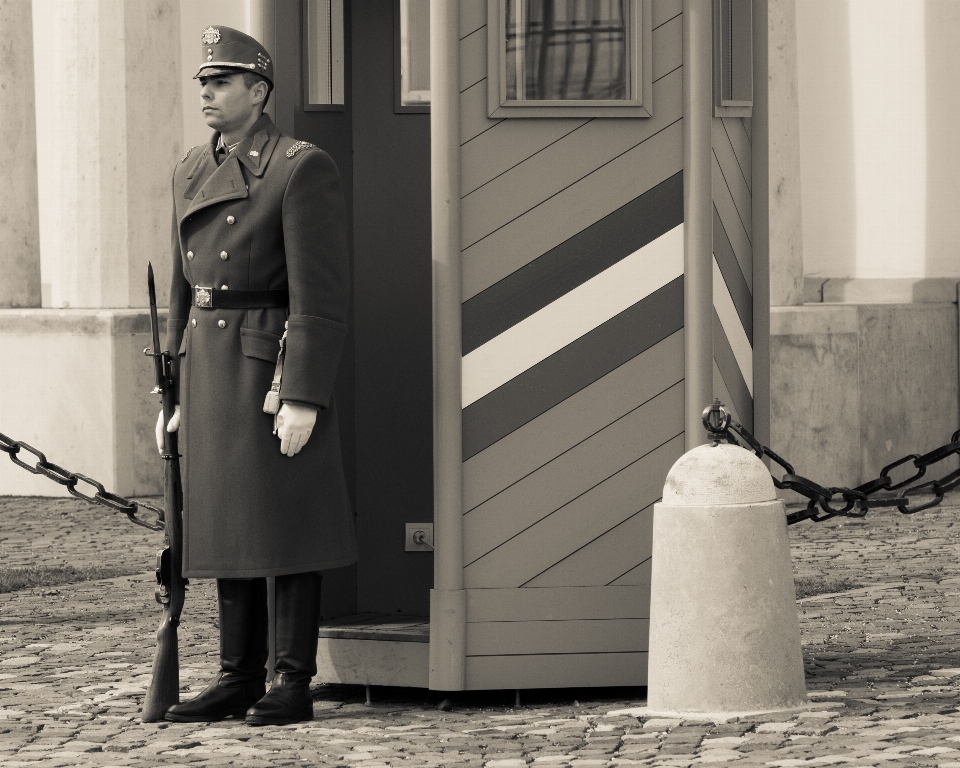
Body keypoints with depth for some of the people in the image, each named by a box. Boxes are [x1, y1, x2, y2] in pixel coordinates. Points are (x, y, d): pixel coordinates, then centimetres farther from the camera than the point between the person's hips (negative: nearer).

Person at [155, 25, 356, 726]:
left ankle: (295, 686, 1)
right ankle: (240, 679, 15)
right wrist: (177, 393, 15)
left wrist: (303, 397, -20)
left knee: (287, 532, -3)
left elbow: (322, 296, -15)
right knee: (227, 529, 9)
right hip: (210, 372, 7)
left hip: (276, 369, -7)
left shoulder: (302, 169, -10)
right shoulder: (194, 173, 14)